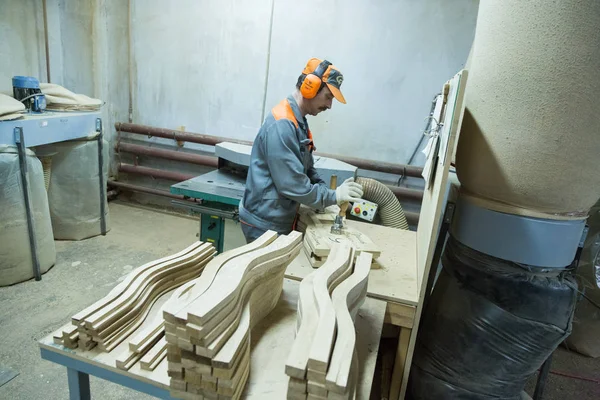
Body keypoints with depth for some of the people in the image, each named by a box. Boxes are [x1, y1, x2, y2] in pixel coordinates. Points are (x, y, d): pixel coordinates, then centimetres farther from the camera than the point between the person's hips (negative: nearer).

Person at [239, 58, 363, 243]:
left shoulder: (298, 123, 9)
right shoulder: (281, 125, -24)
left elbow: (308, 169, 15)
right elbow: (291, 184, -26)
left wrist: (329, 201, 2)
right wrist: (334, 196, -17)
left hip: (280, 221, 10)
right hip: (264, 224, -10)